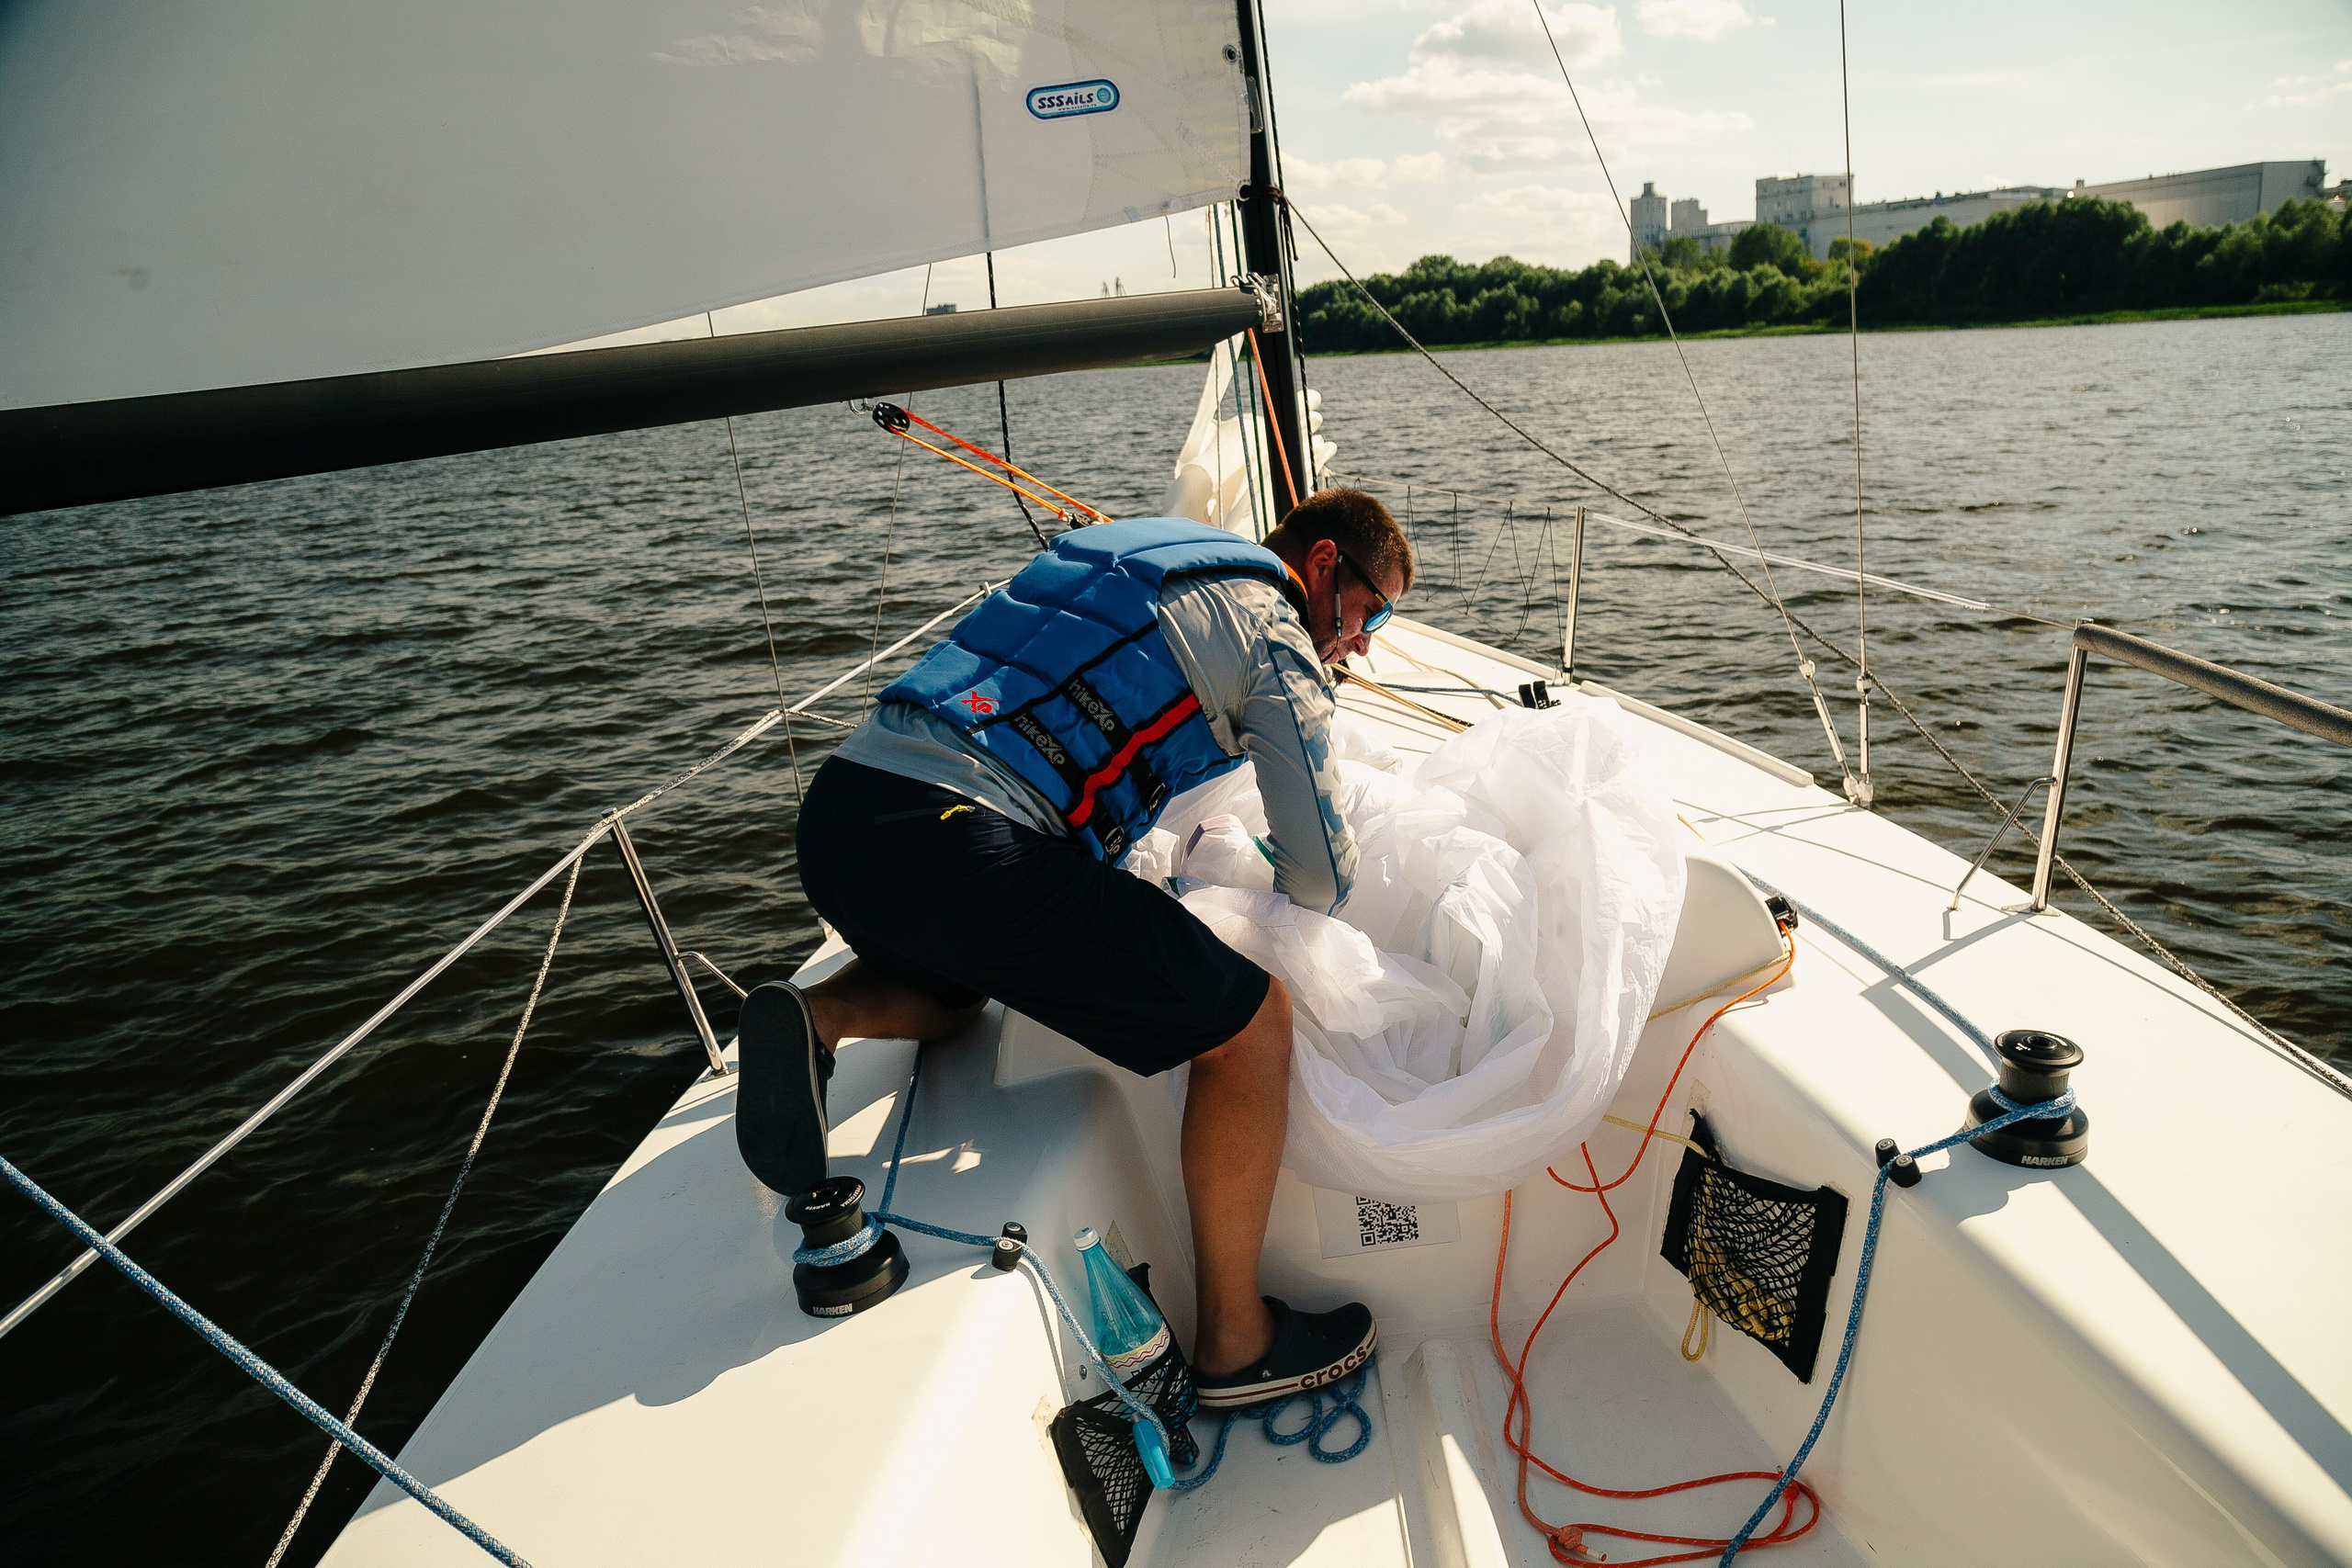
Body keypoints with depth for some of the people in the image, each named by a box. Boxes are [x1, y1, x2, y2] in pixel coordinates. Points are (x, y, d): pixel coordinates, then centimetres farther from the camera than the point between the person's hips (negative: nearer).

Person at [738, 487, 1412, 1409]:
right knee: (1248, 1023, 2)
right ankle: (1234, 1341, 11)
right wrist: (1294, 877, 28)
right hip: (958, 844, -9)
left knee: (953, 978, 40)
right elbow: (1322, 881, 4)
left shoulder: (1148, 549, 27)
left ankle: (818, 1017, 10)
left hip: (839, 805, 9)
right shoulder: (1275, 638, 3)